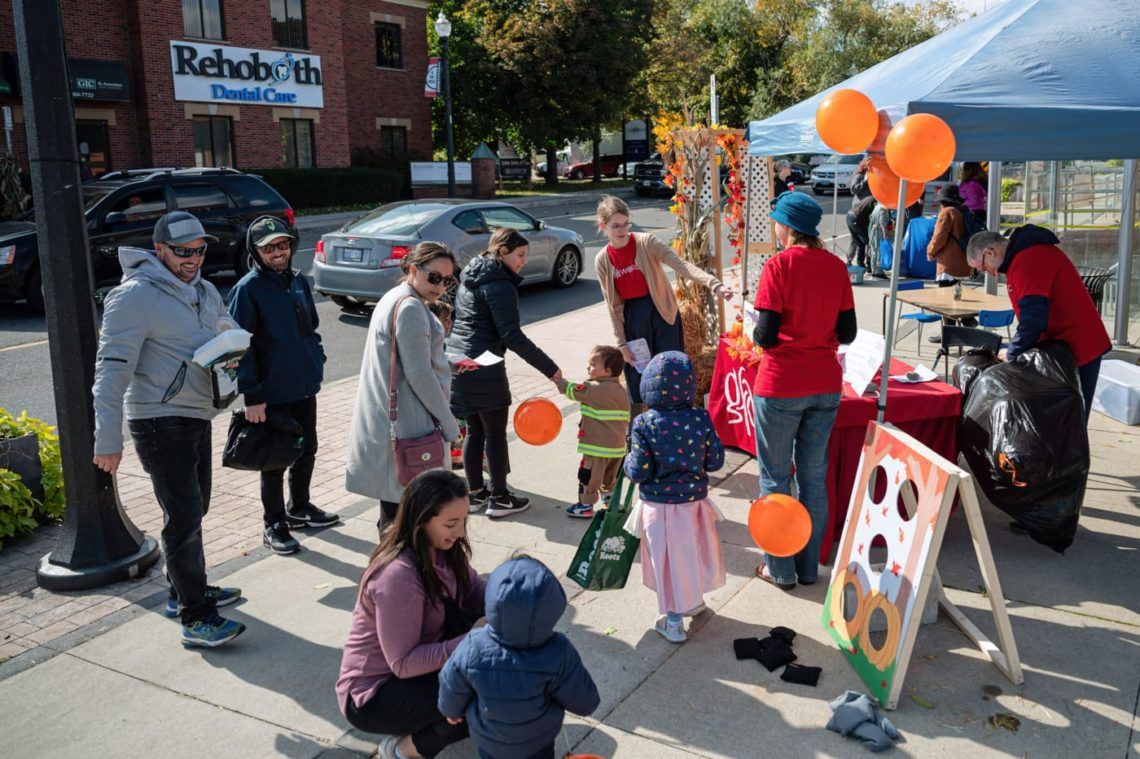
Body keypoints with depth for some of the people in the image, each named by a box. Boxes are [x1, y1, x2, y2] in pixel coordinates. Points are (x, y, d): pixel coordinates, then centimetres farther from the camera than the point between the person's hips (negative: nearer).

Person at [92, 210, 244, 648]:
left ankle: (186, 591, 35)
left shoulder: (204, 292, 10)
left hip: (197, 418, 9)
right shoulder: (135, 296, -15)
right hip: (160, 422, -9)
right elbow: (112, 368, -19)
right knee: (183, 517, -8)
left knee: (193, 510, 19)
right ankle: (196, 619, -2)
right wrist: (108, 439, -23)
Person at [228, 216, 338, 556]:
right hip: (272, 395, -7)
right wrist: (251, 396, -18)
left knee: (307, 451, 19)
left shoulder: (298, 280, 7)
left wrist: (317, 362, 11)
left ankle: (299, 508, 39)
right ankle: (274, 526, 20)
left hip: (306, 388, 7)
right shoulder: (248, 289, -14)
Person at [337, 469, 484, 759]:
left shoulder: (441, 548, -8)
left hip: (417, 661, 8)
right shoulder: (399, 576, -32)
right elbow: (403, 662, -29)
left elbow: (474, 590, 3)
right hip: (372, 694, -8)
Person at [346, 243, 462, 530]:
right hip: (406, 426, -10)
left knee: (394, 507, 18)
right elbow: (419, 375, -20)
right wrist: (448, 423, -12)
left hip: (387, 420, 10)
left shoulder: (395, 299, 15)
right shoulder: (410, 308, -18)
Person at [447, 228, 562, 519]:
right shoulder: (501, 285, -15)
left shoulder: (471, 277, 14)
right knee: (495, 433, 3)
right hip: (483, 368, -9)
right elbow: (512, 337, -20)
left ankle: (475, 493, 25)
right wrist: (549, 368, -18)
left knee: (474, 430, 16)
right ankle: (499, 498, 13)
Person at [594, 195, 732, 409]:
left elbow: (680, 264, -22)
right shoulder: (602, 260, -1)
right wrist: (621, 342, -1)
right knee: (636, 381, 5)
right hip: (632, 319, 2)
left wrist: (714, 284, -36)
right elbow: (613, 305, 2)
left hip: (661, 313, -2)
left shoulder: (646, 243, -9)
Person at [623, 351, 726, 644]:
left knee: (668, 558, 11)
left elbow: (639, 473, -17)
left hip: (659, 506, -2)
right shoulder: (701, 419, -12)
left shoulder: (644, 425, -19)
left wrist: (629, 462, 4)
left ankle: (674, 622, 22)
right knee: (693, 552, 24)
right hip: (694, 501, 3)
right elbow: (715, 461, -4)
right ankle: (695, 599, 47)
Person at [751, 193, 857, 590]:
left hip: (780, 387, -5)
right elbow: (847, 333, 4)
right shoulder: (836, 267, 2)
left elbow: (765, 336, -15)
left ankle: (780, 569, 17)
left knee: (775, 478, 8)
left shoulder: (778, 266, -13)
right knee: (814, 475, 14)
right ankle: (809, 566, 24)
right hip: (825, 385, 5)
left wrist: (757, 331, 6)